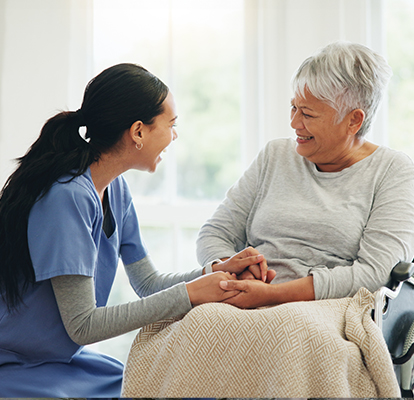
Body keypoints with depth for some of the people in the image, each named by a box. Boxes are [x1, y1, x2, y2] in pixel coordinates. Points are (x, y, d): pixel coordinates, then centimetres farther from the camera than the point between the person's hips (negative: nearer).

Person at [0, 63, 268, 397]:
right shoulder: (68, 196, -25)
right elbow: (82, 325, -23)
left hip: (68, 361, 9)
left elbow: (147, 282, 12)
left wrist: (218, 273, -5)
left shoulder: (115, 189, 3)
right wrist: (189, 294, -19)